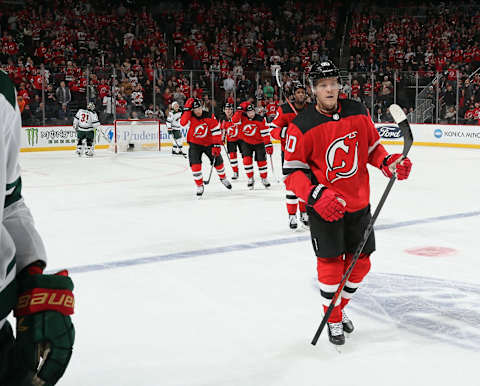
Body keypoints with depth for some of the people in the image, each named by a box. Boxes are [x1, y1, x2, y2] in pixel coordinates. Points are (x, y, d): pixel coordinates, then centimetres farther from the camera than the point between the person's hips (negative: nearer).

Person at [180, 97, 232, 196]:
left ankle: (223, 178, 38)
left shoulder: (209, 117, -17)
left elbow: (216, 131, -15)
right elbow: (183, 123, -35)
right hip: (195, 144, -1)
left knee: (218, 161, 8)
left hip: (209, 143, 1)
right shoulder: (189, 117, -14)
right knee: (195, 164, -16)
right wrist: (187, 109, -36)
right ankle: (199, 186, -1)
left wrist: (216, 145, -21)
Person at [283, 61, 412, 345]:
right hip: (325, 207, -4)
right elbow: (292, 172, -12)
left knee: (360, 264, 12)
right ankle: (333, 320, 21)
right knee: (331, 264, -1)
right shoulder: (302, 126, -13)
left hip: (358, 204, 5)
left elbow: (372, 146, 12)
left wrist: (389, 163, -8)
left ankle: (341, 308, 37)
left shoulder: (358, 113, -1)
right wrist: (316, 195, -27)